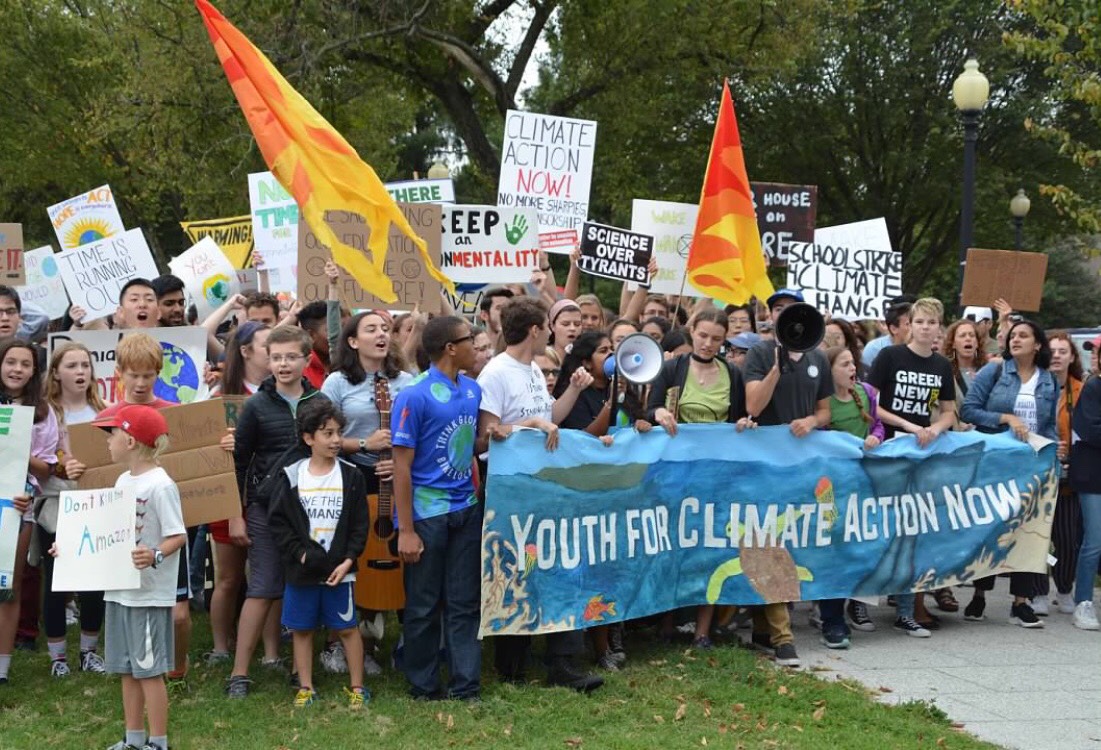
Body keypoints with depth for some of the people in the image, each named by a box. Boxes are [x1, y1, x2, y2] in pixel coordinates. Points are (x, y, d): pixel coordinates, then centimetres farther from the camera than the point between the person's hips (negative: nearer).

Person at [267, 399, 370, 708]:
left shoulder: (351, 476, -1)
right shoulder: (291, 475, -2)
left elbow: (360, 524, 0)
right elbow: (277, 520, -1)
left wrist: (348, 560, -9)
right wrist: (300, 553, -9)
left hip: (338, 569, -1)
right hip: (300, 568, 1)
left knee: (347, 627, 3)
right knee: (301, 628, 9)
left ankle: (357, 688, 15)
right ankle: (305, 688, 20)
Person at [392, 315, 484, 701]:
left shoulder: (473, 390, 7)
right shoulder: (415, 397, -13)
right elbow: (402, 465, -12)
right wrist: (406, 530, -14)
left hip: (466, 510, 6)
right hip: (427, 513, -6)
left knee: (464, 603, 8)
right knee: (424, 606, 6)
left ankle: (466, 685, 15)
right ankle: (424, 688, 18)